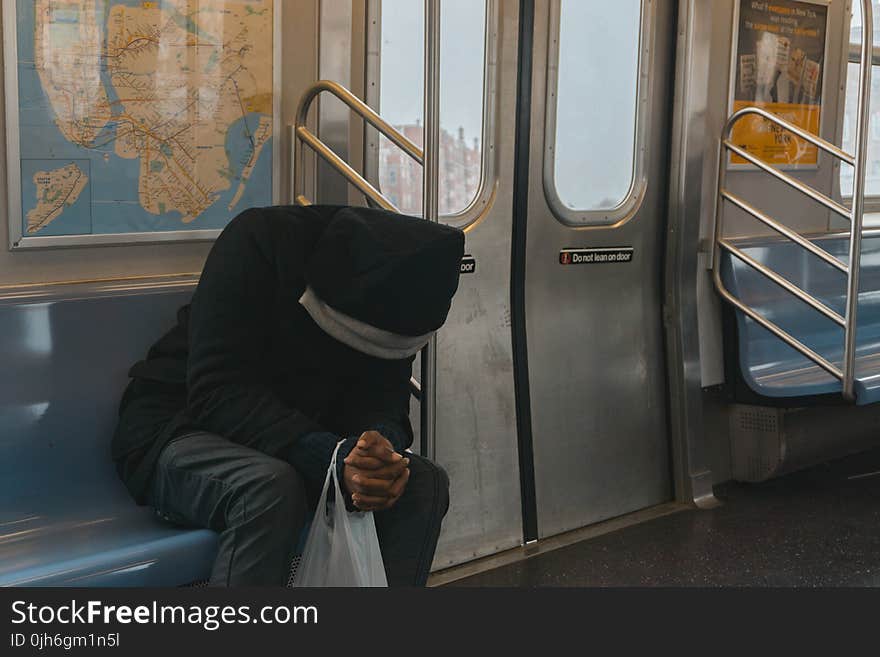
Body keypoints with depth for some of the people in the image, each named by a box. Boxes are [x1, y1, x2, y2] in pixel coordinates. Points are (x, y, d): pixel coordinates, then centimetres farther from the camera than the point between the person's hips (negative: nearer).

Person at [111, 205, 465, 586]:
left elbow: (384, 398, -6)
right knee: (271, 488, -37)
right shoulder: (259, 239, -24)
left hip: (296, 436, 5)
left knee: (425, 484, -17)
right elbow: (215, 392, -29)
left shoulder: (391, 289, -7)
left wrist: (383, 448, -32)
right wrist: (332, 457, -40)